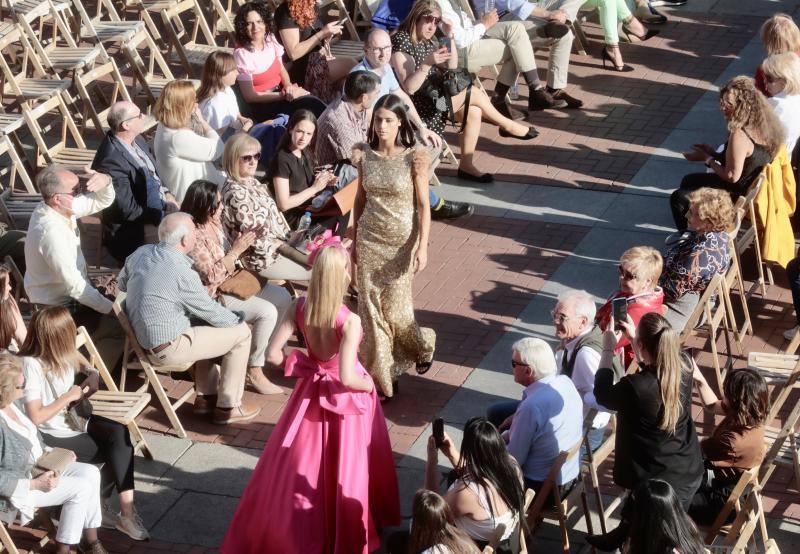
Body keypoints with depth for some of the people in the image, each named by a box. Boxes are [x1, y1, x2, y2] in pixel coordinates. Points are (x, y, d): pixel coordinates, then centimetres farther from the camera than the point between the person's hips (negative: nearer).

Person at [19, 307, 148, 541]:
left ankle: (126, 509, -11)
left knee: (119, 433, -18)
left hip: (73, 420, 7)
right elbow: (36, 417, -26)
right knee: (118, 450, -15)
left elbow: (84, 365, 21)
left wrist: (93, 375, -1)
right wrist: (68, 397, -18)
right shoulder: (31, 365, -24)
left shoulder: (63, 352, -2)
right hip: (53, 437, -7)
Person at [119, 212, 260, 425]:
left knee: (204, 323, 30)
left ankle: (206, 397, 31)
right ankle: (228, 408, 9)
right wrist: (239, 320, 9)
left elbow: (122, 283, 18)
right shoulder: (182, 273, -22)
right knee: (241, 333, 0)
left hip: (141, 338, 9)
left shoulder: (141, 253, -1)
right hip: (166, 348, -9)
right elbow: (212, 312, -10)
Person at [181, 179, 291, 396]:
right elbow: (211, 276, -26)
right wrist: (236, 250, -25)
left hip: (230, 282, 10)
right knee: (267, 311, -23)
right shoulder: (194, 235, -25)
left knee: (282, 297, 8)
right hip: (213, 295, -10)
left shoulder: (213, 222, 2)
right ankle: (254, 373, -14)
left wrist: (241, 243, -2)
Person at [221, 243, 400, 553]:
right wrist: (369, 384, -11)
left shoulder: (298, 309, -16)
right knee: (344, 471, 16)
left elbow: (273, 353, -13)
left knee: (302, 467, 23)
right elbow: (347, 378, -31)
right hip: (345, 399, -4)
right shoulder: (349, 321, -30)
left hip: (311, 392, 4)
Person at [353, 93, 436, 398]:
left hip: (401, 241, -3)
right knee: (370, 308, 4)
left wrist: (422, 246, -17)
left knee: (395, 310, -1)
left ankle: (423, 343, 32)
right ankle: (378, 372, 16)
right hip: (370, 239, 4)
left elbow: (423, 205, -10)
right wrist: (355, 239, 12)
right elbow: (360, 199, 10)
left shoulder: (415, 158, -12)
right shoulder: (366, 155, 0)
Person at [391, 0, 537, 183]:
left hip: (435, 94, 9)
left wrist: (450, 37, -1)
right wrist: (427, 63, -37)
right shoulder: (401, 42, -17)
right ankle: (508, 126, 11)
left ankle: (467, 165, -7)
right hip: (418, 104, -9)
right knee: (474, 93, -13)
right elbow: (409, 87, -24)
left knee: (473, 111, -12)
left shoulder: (429, 41, 11)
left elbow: (451, 69, 9)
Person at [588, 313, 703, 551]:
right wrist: (633, 337, 11)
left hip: (658, 482, -6)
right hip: (689, 472, 6)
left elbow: (602, 394, -9)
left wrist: (608, 349, -1)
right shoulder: (683, 366, -14)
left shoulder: (636, 388, -33)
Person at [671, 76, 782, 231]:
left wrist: (707, 158, -11)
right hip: (752, 190, 10)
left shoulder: (739, 136, -33)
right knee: (688, 181, 26)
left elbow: (732, 176, -25)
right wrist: (714, 154, 3)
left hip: (738, 197, -10)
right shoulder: (763, 126, -5)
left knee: (678, 198, 1)